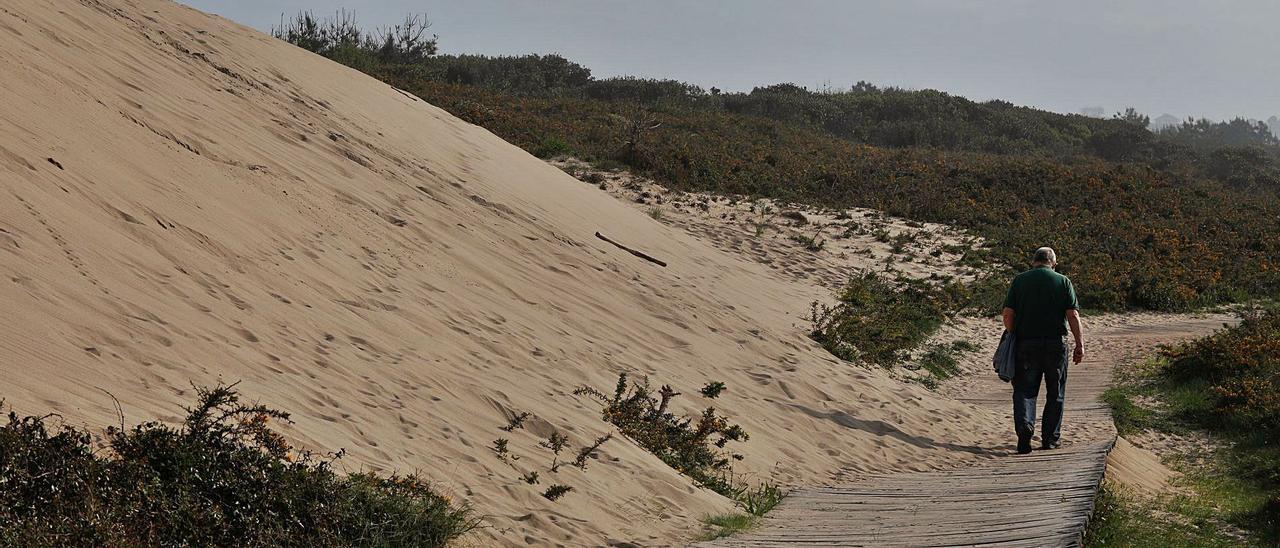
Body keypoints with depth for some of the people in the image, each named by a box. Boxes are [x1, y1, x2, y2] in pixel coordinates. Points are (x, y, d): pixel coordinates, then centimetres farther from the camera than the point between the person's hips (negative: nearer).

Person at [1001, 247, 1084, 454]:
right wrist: (1080, 344, -1)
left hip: (1026, 343, 0)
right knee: (1055, 394, 12)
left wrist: (1013, 336, 12)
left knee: (1025, 390, 4)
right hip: (1056, 344, 0)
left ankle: (1024, 426, -20)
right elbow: (1073, 316, -5)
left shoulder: (1019, 280, 4)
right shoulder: (1063, 282, 2)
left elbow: (1008, 315, -2)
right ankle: (1050, 438, 14)